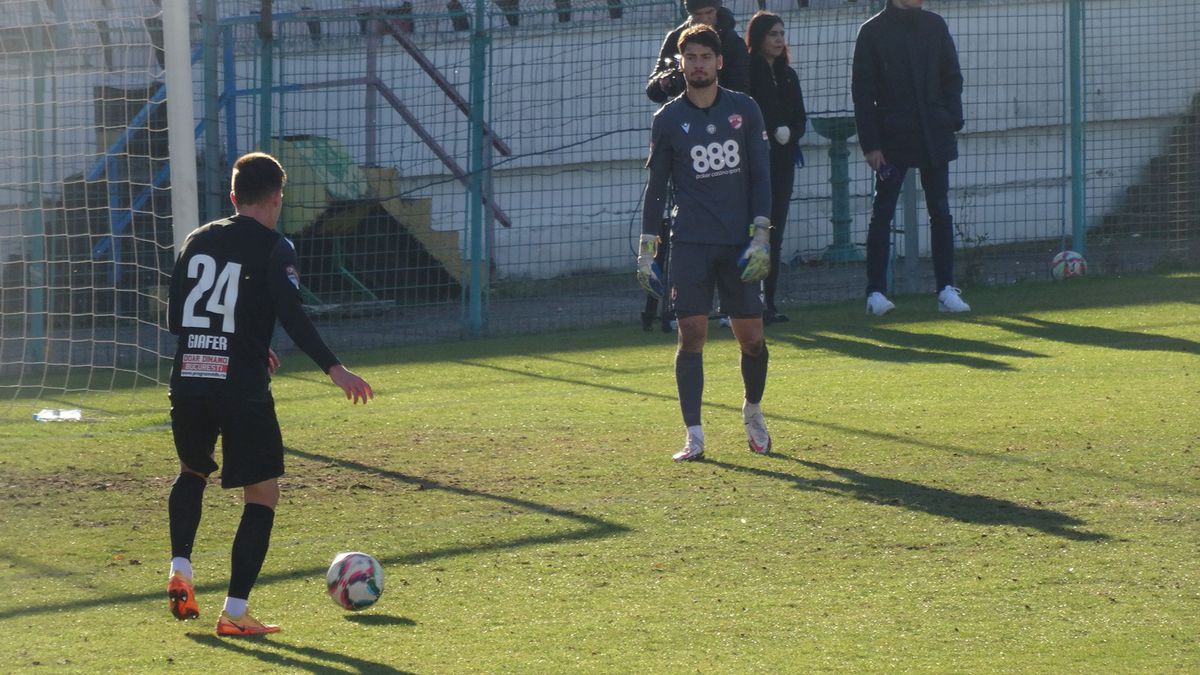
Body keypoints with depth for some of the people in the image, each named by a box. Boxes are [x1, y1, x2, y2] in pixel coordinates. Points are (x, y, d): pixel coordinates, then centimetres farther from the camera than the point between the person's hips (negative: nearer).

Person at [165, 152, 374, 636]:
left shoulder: (197, 241, 13)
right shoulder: (273, 248, -4)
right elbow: (293, 318, -17)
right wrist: (334, 369, -18)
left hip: (188, 382, 5)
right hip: (243, 391, -5)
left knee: (192, 472, 31)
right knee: (262, 495, 6)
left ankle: (180, 571, 13)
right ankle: (235, 612, -2)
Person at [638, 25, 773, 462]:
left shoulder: (744, 110, 5)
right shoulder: (668, 120, 4)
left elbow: (760, 176, 5)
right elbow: (657, 186, 8)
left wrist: (761, 235, -5)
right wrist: (645, 249, 4)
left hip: (739, 243, 1)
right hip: (690, 243, -1)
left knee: (751, 339, 2)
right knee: (692, 335, -9)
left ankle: (753, 411, 29)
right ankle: (694, 436, -6)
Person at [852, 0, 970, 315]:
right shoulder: (873, 31, -3)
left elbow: (952, 77, 12)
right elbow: (862, 91, -3)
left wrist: (952, 121, -1)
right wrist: (870, 143, -9)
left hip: (934, 135, 3)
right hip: (893, 138, -3)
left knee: (940, 212, 4)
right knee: (882, 213, -3)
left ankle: (946, 289, 7)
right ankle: (876, 292, 1)